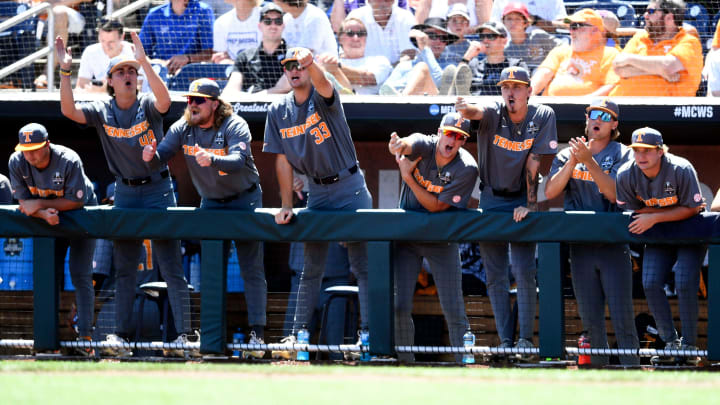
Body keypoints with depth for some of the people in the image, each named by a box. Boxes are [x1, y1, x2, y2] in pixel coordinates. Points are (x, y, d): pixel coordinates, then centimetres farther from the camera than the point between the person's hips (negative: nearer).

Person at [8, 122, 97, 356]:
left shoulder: (69, 161, -31)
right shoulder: (17, 163, -19)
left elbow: (76, 201, -25)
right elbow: (24, 202, -15)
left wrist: (39, 204, -29)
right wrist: (45, 214, -35)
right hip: (48, 217, 4)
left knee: (80, 276, -13)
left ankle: (85, 337, -15)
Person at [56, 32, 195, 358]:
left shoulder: (148, 106, -7)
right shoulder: (102, 112, 1)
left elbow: (164, 100, -31)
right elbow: (69, 110, -15)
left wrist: (144, 61, -38)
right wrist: (65, 71, -24)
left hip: (158, 189, -3)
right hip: (125, 193, 3)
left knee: (171, 266, -4)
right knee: (123, 268, 7)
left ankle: (183, 332, -2)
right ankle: (121, 334, 12)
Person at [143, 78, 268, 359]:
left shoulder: (235, 127, -22)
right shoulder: (183, 129, -7)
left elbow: (238, 160, -38)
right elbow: (162, 155, -15)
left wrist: (212, 159, -58)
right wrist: (151, 156, -39)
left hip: (244, 201, -5)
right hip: (210, 203, 5)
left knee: (252, 269, -8)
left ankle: (257, 333, -9)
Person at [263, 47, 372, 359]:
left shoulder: (323, 97, -9)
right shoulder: (278, 111, 4)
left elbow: (322, 84, -35)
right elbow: (282, 160, 5)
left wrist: (309, 63, -57)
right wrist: (286, 205, 0)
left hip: (350, 186, -5)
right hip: (317, 190, 5)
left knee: (362, 264, -6)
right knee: (312, 267, 9)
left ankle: (368, 331, -6)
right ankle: (298, 334, 10)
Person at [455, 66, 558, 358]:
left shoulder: (543, 117, -8)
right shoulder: (493, 113, -10)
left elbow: (533, 163, -10)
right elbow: (477, 113, -34)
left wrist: (530, 204, -15)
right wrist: (465, 109, -59)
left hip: (521, 200, -1)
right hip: (491, 199, 1)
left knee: (524, 272, -11)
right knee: (495, 276, 1)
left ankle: (526, 337, -5)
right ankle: (505, 340, 5)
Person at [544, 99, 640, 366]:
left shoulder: (622, 154, 4)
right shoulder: (567, 155, 14)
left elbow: (614, 193, -10)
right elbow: (550, 191, 1)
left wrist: (589, 161, -17)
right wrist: (573, 161, -10)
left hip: (614, 246, -3)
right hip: (581, 248, 3)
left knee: (622, 318, -8)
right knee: (590, 319, 3)